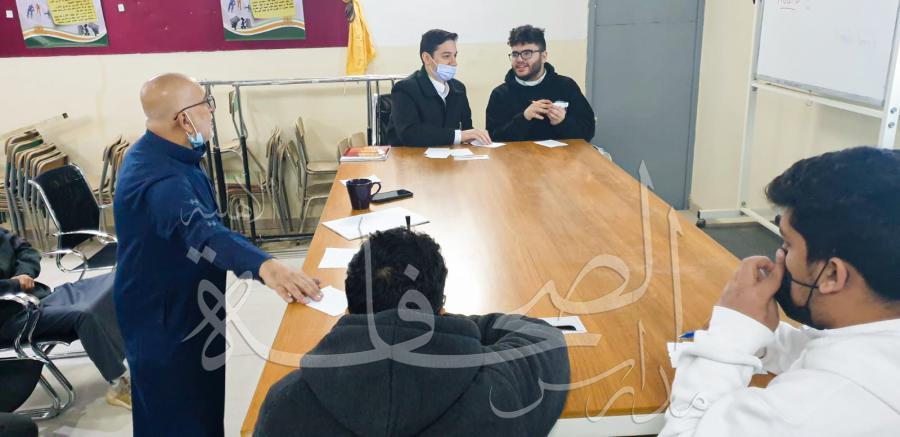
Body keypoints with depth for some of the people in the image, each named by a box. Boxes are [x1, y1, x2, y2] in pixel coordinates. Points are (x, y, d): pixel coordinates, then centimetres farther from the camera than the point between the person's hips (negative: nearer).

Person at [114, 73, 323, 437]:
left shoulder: (160, 153, 0)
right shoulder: (160, 179, -35)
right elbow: (203, 232, -57)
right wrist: (264, 265, -70)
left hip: (181, 305, 10)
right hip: (165, 322, -10)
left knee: (202, 407, 26)